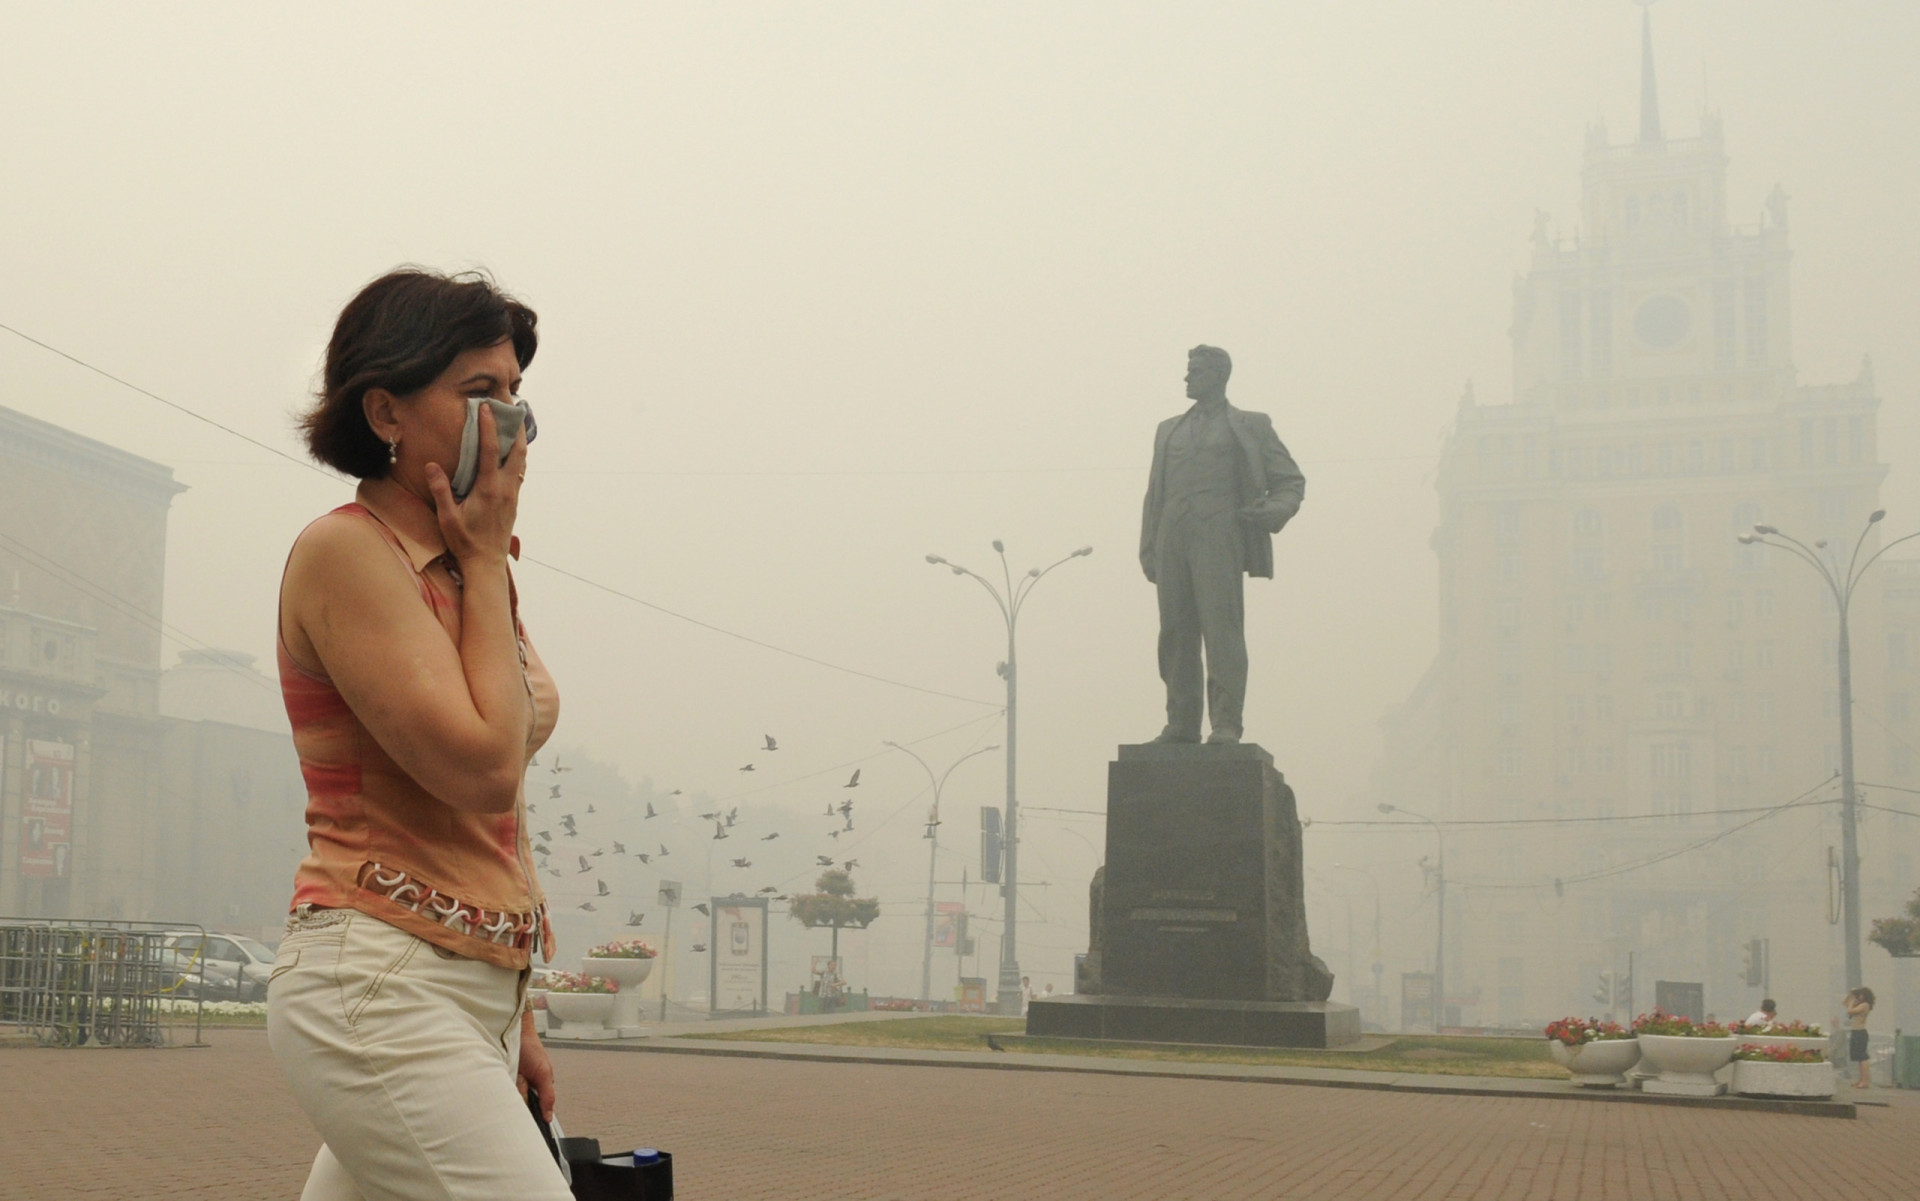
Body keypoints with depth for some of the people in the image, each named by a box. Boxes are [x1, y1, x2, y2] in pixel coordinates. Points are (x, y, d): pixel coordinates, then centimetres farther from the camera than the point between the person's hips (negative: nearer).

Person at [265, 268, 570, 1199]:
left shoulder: (462, 568, 16)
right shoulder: (345, 549, -9)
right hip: (379, 988, -8)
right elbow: (482, 766, -19)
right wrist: (487, 560, -8)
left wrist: (514, 1020, 21)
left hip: (474, 986, 8)